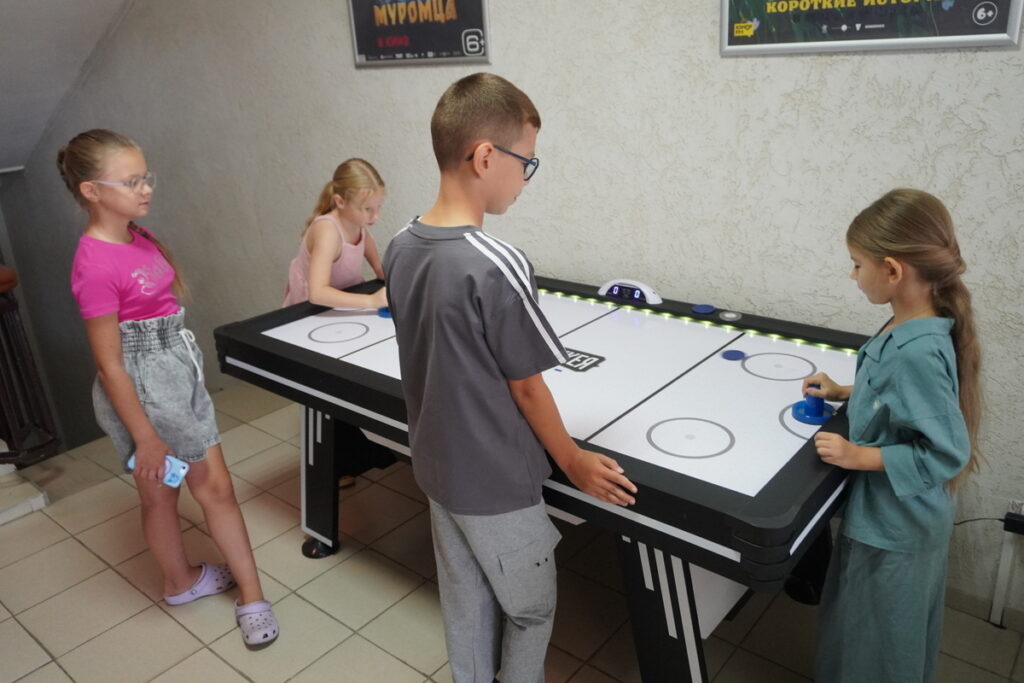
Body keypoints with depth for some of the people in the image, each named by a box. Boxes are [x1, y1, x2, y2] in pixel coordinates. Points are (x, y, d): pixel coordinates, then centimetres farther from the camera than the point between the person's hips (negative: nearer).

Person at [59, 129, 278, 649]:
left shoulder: (139, 237, 2)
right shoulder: (96, 264, -23)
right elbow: (110, 365, -20)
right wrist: (145, 438, -16)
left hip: (180, 371, 8)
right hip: (141, 388, -8)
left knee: (216, 485, 13)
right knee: (160, 492, 15)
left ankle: (251, 593, 27)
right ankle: (180, 582, 41)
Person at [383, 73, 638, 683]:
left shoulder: (400, 249, -5)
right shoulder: (497, 265, -28)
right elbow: (525, 386, -19)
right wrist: (572, 460, -3)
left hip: (438, 467, 7)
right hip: (498, 483, -7)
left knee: (465, 602, 25)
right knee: (531, 610, 19)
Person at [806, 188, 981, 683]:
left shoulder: (917, 352, -32)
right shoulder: (907, 328, -5)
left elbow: (948, 453, -28)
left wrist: (859, 457, -25)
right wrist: (844, 393, 5)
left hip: (893, 528, -9)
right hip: (888, 515, 9)